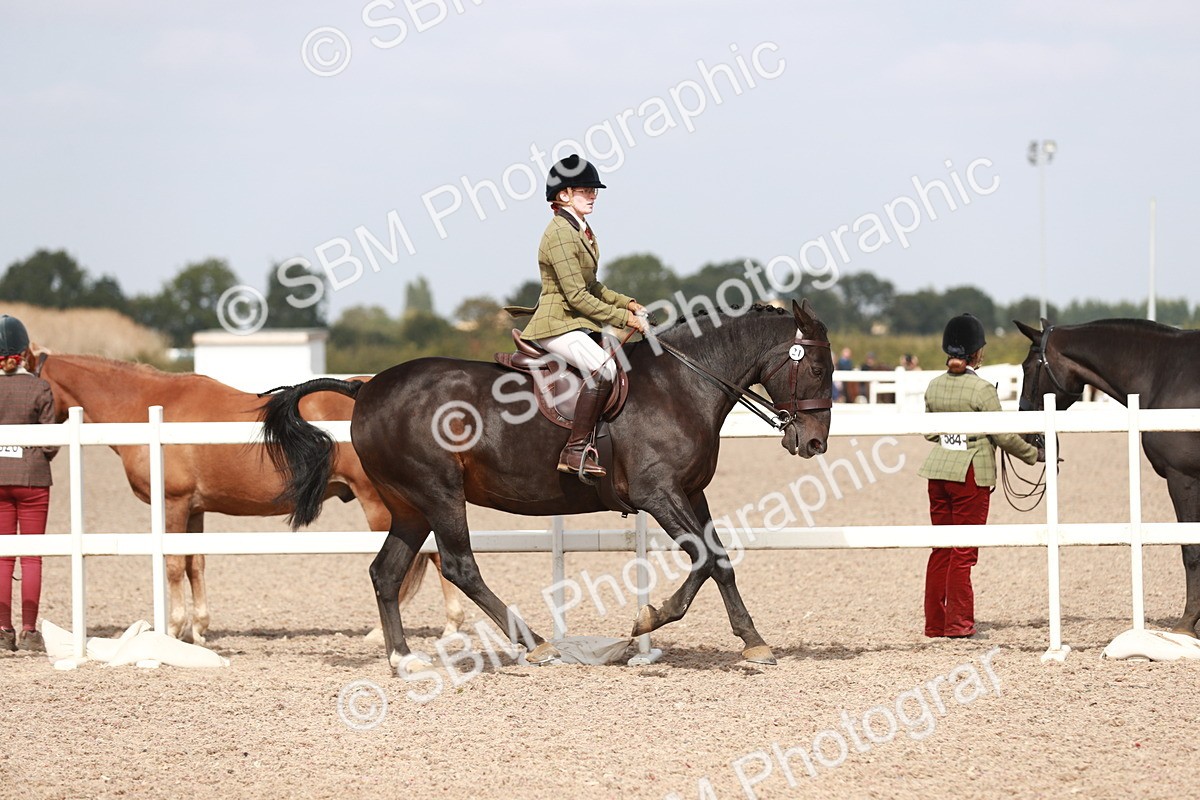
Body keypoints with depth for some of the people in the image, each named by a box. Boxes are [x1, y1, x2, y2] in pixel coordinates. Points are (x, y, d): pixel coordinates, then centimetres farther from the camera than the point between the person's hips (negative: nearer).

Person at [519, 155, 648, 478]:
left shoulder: (582, 231, 14)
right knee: (603, 368, -32)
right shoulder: (560, 234, -17)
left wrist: (626, 303, 8)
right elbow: (577, 296, -21)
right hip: (557, 325, -11)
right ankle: (575, 451, -33)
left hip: (580, 325, 11)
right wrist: (623, 317, -16)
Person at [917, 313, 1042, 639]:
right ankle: (958, 622, 6)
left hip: (938, 470, 6)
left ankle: (935, 622, 15)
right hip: (971, 473, -6)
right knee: (964, 551, 2)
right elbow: (1004, 436, -10)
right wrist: (1035, 454, 3)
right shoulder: (982, 390, -14)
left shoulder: (934, 386, 3)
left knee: (941, 549, 13)